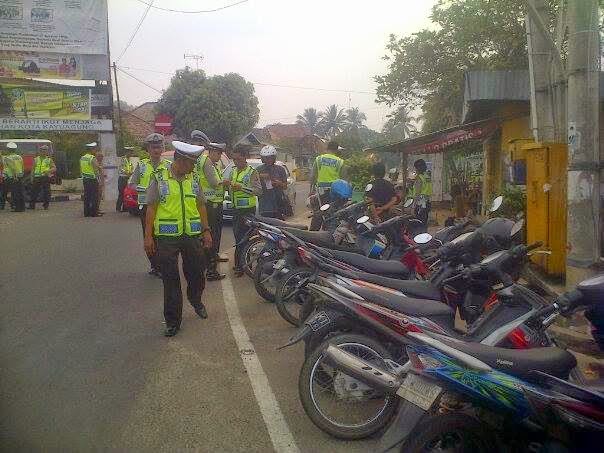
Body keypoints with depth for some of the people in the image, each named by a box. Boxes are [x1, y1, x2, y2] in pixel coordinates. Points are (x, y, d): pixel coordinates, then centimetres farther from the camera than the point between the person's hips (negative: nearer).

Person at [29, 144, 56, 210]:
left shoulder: (49, 160, 8)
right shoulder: (36, 159, 14)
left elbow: (54, 168, 0)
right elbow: (33, 169, 15)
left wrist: (48, 170, -18)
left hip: (46, 177, -2)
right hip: (37, 177, 2)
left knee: (46, 192, -1)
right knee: (34, 192, 3)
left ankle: (46, 205, 9)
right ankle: (32, 205, 9)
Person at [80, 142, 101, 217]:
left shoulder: (82, 158, 11)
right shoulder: (93, 158, -14)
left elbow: (81, 170, 16)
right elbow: (96, 170, -19)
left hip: (85, 179, 8)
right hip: (93, 179, -8)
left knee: (86, 196, 10)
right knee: (94, 197, -3)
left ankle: (86, 213, 12)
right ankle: (94, 213, -3)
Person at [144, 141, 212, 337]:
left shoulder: (193, 180, 8)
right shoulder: (159, 179, -3)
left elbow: (201, 206, 14)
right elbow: (151, 208, -2)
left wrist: (206, 231, 10)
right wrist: (148, 236, -6)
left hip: (192, 236, 3)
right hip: (167, 238, -3)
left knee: (196, 273, 13)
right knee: (170, 279, 2)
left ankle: (196, 300, 44)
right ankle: (172, 320, 14)